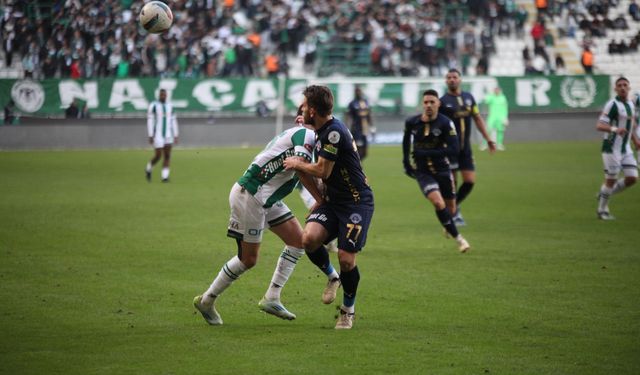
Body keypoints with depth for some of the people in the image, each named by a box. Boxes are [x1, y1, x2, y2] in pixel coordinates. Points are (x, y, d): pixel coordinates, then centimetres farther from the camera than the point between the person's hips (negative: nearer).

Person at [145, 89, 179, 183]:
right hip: (157, 135, -4)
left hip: (168, 136, 4)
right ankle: (148, 169, 24)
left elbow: (173, 121, 11)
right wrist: (150, 136, -15)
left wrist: (175, 136, 6)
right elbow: (150, 121, -10)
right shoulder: (153, 105, -8)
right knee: (158, 156, -5)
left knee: (167, 156, -5)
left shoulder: (169, 106, 8)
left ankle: (165, 177, -2)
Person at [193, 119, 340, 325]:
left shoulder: (297, 133, 16)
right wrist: (323, 202, -27)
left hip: (267, 198, 10)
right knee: (248, 259, -1)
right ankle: (206, 301, 15)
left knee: (298, 240, 6)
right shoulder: (305, 134, -14)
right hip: (249, 195, -10)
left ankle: (271, 298, 9)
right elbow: (303, 170, -28)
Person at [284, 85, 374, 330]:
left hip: (357, 202, -8)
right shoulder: (324, 130, 11)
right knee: (309, 238, -16)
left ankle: (348, 309, 14)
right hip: (333, 200, 8)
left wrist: (297, 164, -1)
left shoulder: (334, 131, -20)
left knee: (346, 259, -11)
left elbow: (323, 171, -16)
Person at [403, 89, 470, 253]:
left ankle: (448, 226, 47)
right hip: (422, 171, 0)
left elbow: (454, 150, -22)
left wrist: (425, 153, -24)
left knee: (450, 208, 10)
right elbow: (406, 140, 16)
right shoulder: (411, 122, -7)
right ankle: (458, 238, -10)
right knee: (438, 203, -22)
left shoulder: (446, 123, -16)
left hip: (442, 170, 0)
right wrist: (406, 163, 16)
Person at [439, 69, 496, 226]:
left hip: (465, 148, 4)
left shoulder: (468, 97, 8)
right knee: (452, 183, -2)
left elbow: (477, 118, 16)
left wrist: (488, 139, 14)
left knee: (470, 181, -2)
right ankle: (453, 213, 14)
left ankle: (454, 206, 21)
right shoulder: (443, 101, -6)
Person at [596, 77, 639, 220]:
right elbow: (599, 125, -21)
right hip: (611, 148, -7)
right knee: (611, 180, -3)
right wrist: (614, 129, -37)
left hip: (625, 149, 7)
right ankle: (602, 210, 15)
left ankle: (604, 194, 20)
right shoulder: (612, 104, -13)